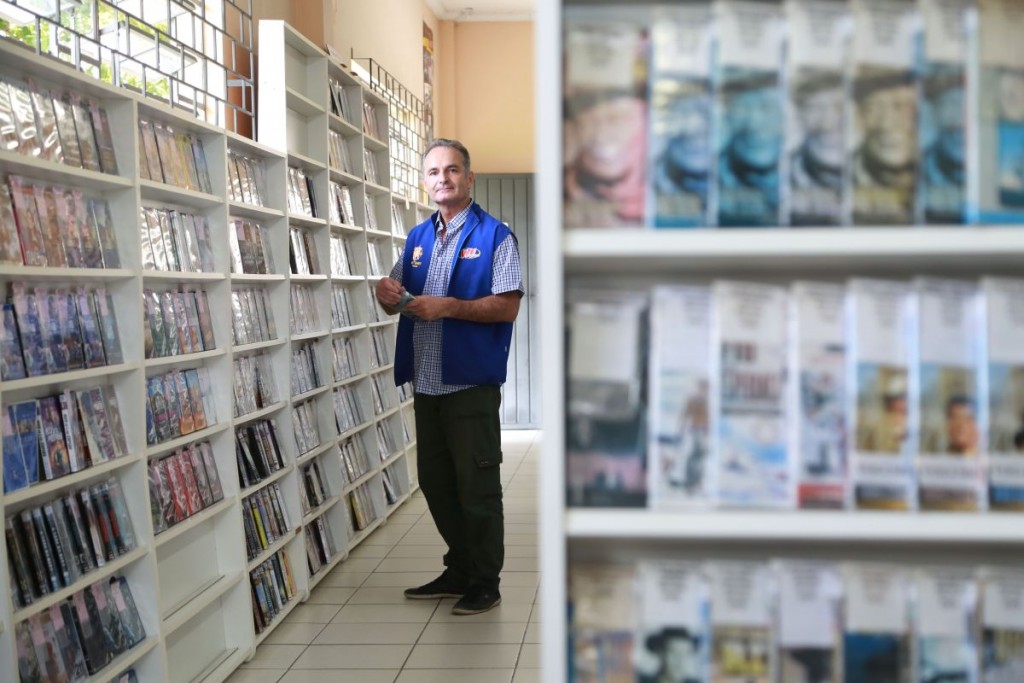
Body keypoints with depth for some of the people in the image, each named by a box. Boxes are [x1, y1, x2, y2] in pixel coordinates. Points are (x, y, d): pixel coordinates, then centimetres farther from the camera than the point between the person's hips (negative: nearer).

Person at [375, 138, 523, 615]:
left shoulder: (494, 235, -5)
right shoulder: (417, 238, 14)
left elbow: (507, 307, -13)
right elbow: (399, 299, 19)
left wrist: (448, 307, -22)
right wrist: (388, 294, -4)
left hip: (471, 382, -7)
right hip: (425, 381, 7)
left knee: (477, 487, 1)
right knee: (435, 483, 15)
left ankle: (484, 584, 14)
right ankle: (459, 570, 30)